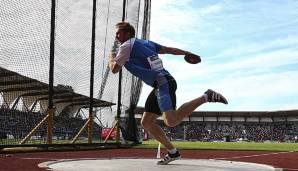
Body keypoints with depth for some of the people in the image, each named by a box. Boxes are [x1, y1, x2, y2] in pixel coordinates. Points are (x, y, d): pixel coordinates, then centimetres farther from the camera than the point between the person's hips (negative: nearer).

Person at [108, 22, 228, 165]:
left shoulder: (126, 46, 1)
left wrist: (112, 54, 24)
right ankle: (172, 152, 12)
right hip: (161, 85, 9)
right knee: (146, 122, 9)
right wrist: (188, 54, 32)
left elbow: (114, 69, 5)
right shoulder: (146, 43, 23)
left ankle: (206, 97, -18)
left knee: (171, 121, -24)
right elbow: (169, 49, 24)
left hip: (163, 82, -9)